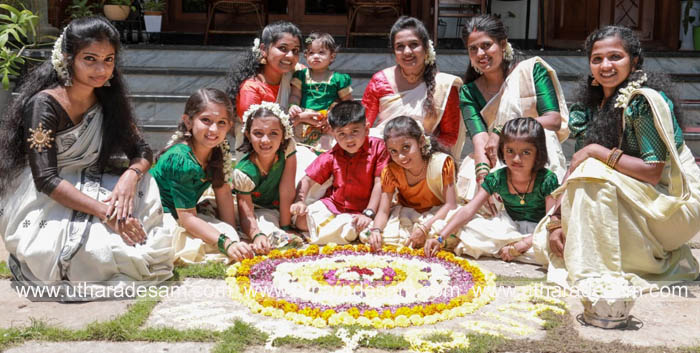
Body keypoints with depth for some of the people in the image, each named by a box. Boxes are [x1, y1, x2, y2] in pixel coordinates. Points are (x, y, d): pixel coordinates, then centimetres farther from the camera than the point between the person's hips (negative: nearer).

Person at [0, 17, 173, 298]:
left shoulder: (108, 101, 2)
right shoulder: (44, 105, -18)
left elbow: (142, 152, 2)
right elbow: (46, 180, -24)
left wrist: (130, 176, -23)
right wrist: (105, 212, -32)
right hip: (41, 207, -6)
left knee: (145, 186, -17)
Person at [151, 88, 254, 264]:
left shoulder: (220, 149, -5)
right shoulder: (181, 160, -28)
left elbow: (223, 192, -1)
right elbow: (187, 217, -29)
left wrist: (233, 236, -7)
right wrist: (227, 243, -37)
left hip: (181, 215, 8)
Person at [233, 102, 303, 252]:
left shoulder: (288, 148, -25)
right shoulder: (244, 172, -29)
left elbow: (287, 192, -23)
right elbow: (247, 215, -30)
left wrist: (285, 228, -22)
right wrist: (257, 236, -52)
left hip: (282, 208, 6)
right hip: (258, 210, -5)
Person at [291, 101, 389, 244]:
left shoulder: (378, 147, -13)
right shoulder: (331, 157, -3)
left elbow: (379, 183, -15)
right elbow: (307, 180, 2)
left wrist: (368, 214, -22)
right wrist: (299, 201, -17)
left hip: (360, 211, -3)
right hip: (332, 205, 4)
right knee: (301, 221, -15)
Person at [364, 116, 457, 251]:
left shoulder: (441, 163, -20)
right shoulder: (390, 170, -11)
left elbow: (450, 204, -21)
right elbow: (383, 211, -13)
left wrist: (424, 228, -33)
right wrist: (376, 230, -37)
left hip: (439, 214, -2)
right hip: (405, 217, 2)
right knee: (366, 234, -21)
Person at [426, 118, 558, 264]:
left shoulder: (547, 180, -20)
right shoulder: (497, 179, -12)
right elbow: (468, 210, -16)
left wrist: (518, 246, -32)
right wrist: (440, 238, -26)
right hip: (511, 227, 1)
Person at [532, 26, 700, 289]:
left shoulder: (646, 100, -18)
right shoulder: (592, 105, 5)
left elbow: (654, 171, -23)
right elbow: (575, 168, 2)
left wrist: (597, 151, -21)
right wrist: (555, 221, -9)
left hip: (674, 204, -8)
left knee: (593, 172, -30)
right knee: (546, 242, -2)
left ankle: (594, 273, -20)